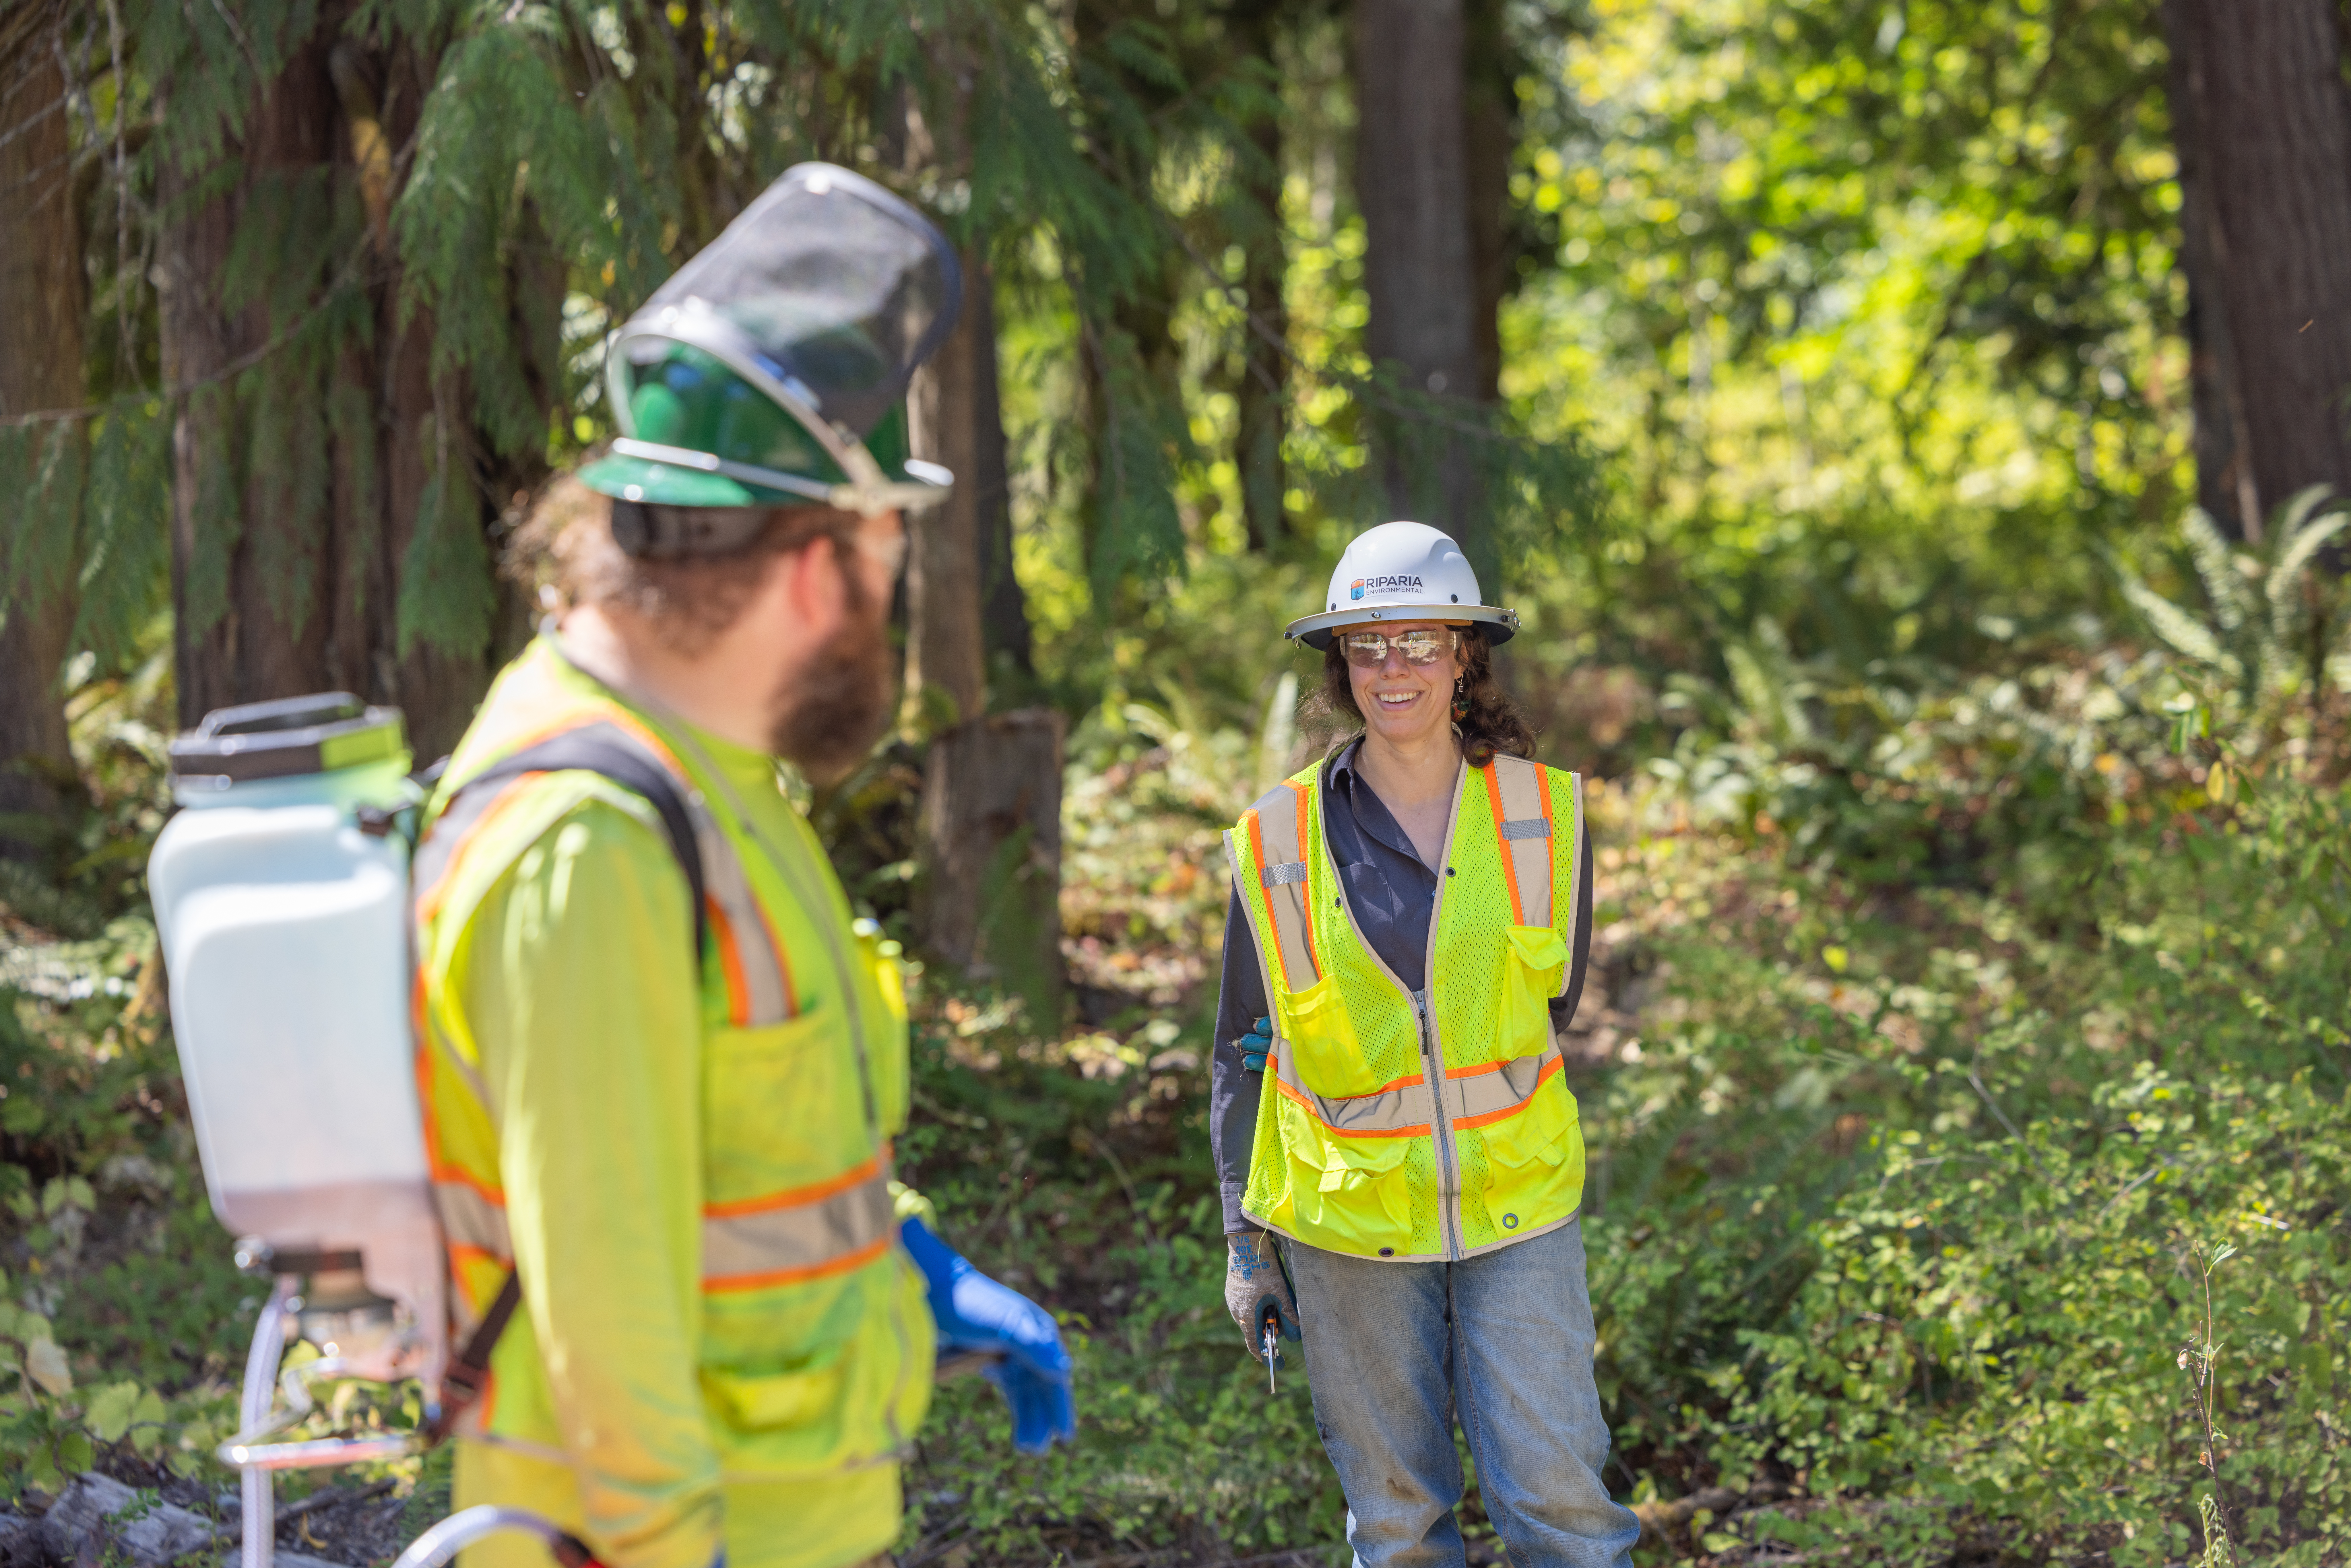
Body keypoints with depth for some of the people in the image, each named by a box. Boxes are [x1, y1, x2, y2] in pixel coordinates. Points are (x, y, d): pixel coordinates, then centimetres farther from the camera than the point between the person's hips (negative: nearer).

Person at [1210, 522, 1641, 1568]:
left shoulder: (1545, 814, 0)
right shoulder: (1281, 843, -3)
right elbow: (1246, 1053, 3)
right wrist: (1244, 1237, 1)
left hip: (1517, 1211, 0)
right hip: (1346, 1223, 0)